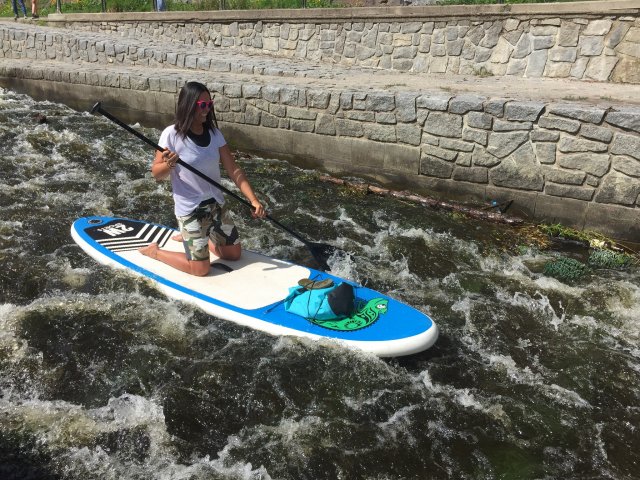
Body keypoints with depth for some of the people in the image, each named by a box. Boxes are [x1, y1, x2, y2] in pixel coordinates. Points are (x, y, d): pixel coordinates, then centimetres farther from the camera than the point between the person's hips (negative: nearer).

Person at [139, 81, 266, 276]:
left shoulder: (214, 133, -2)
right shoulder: (172, 134, -17)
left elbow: (234, 170, -4)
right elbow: (156, 173, -12)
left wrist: (253, 199, -13)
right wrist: (168, 165, -34)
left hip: (216, 204, 6)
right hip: (190, 209, -6)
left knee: (234, 254, 16)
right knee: (200, 268, -3)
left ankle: (190, 237, 36)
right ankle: (155, 251, 20)